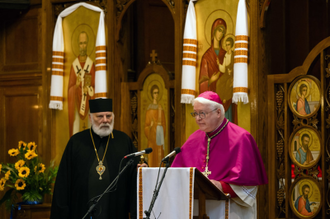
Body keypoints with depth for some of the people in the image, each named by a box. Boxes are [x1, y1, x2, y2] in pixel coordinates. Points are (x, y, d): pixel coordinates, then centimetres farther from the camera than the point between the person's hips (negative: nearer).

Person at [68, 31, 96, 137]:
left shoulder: (91, 65, 3)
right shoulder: (74, 65, 6)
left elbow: (95, 87, 2)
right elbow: (70, 88, 5)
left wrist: (89, 89, -18)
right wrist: (76, 86, -15)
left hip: (88, 104, -1)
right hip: (77, 104, 1)